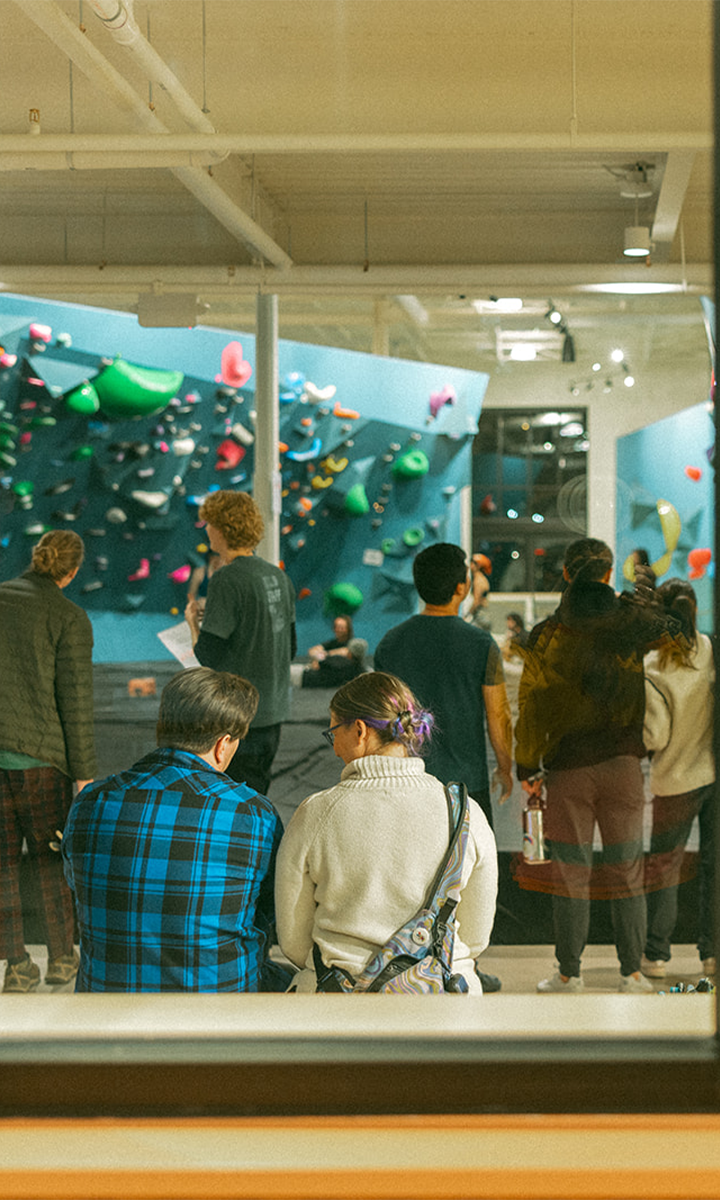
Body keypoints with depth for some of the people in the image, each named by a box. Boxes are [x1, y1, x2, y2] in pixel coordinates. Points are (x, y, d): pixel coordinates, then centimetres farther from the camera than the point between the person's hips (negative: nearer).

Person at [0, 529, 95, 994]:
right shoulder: (70, 618, -6)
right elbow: (76, 699, -9)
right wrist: (85, 774, -4)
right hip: (37, 752, -3)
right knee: (51, 852, 12)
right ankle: (61, 957, 17)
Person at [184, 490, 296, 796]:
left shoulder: (227, 580, -16)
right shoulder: (278, 577, 8)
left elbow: (208, 654, -16)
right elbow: (290, 649, 15)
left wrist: (193, 622, 1)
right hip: (273, 710, 8)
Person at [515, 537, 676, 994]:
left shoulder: (546, 635, -5)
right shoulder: (633, 622, -3)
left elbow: (532, 707, -3)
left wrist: (527, 768, 3)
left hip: (568, 767, -1)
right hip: (624, 763, 1)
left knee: (571, 874, 6)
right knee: (627, 871, 8)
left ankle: (569, 973, 11)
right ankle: (632, 973, 12)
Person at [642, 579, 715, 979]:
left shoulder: (651, 669, -15)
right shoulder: (712, 650, -7)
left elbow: (654, 736, -14)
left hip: (676, 779, -2)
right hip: (715, 770, 2)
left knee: (663, 864, 10)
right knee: (714, 863, 11)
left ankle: (656, 955, 12)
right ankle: (712, 952, 14)